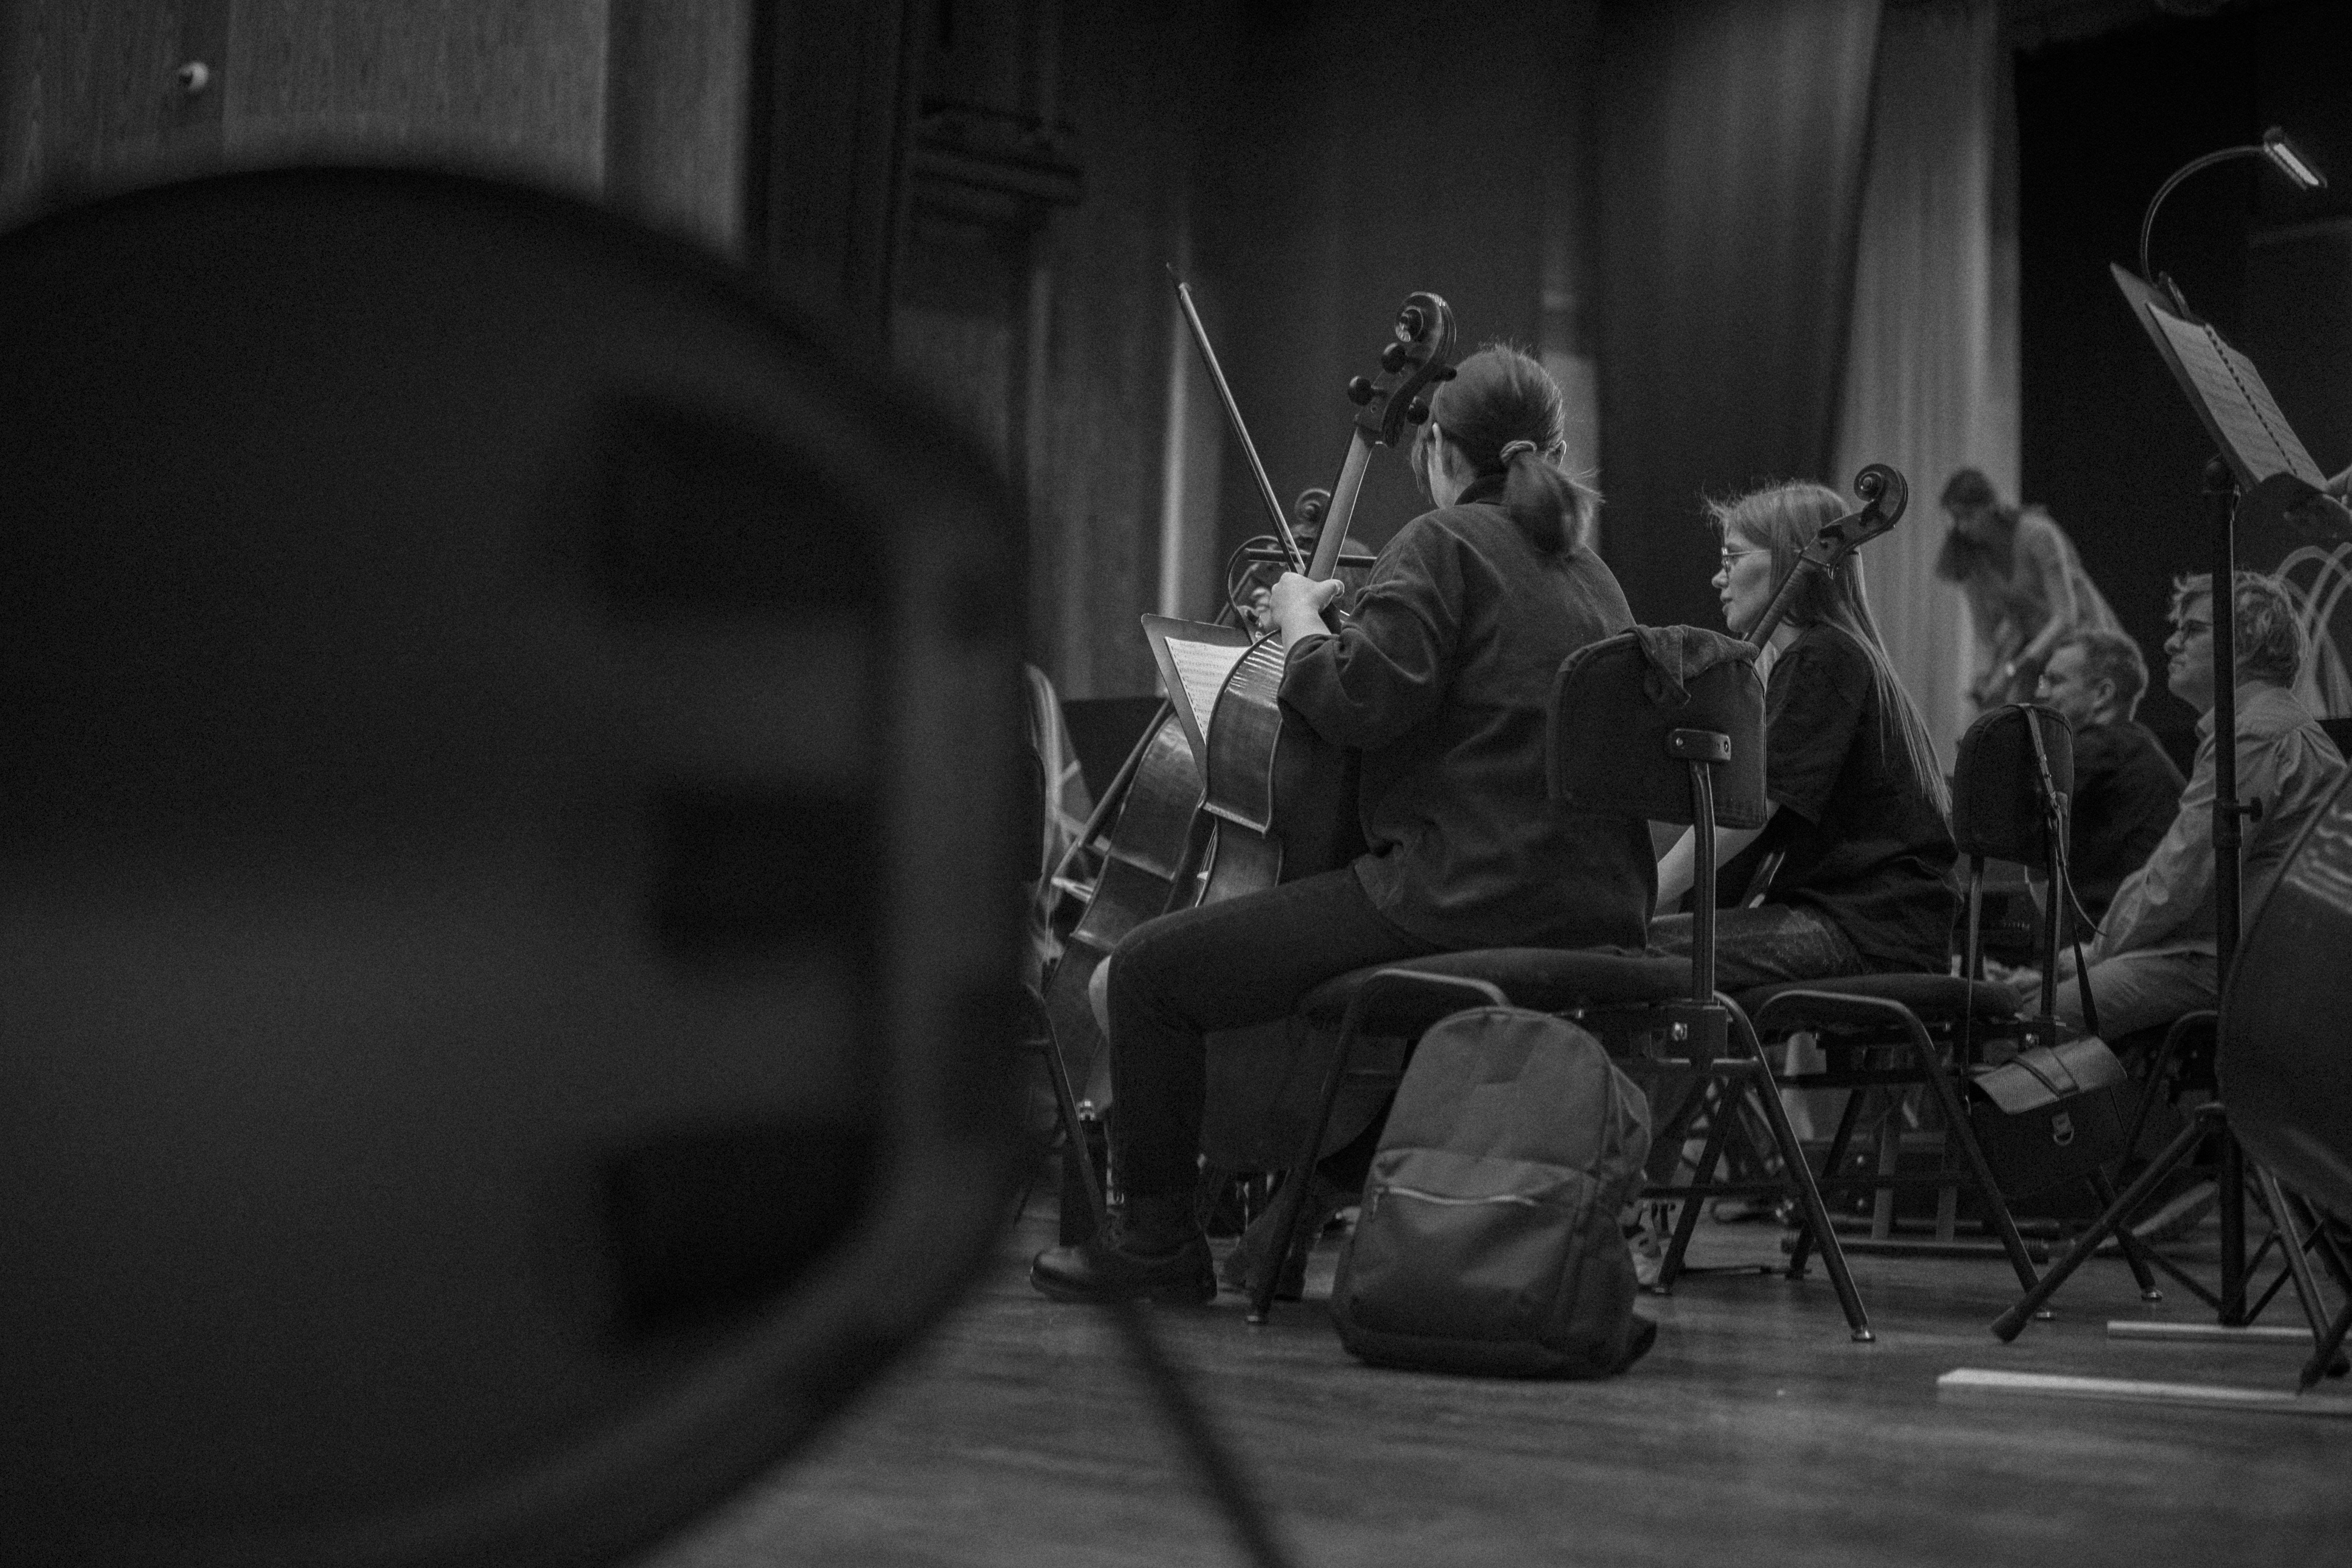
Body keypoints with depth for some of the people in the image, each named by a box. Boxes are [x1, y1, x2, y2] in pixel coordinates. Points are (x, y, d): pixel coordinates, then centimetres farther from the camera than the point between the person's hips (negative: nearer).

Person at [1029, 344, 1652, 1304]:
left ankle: (1159, 1242, 5)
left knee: (1149, 970, -3)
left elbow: (1363, 699, -20)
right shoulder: (1587, 570, 21)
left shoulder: (1443, 542, -5)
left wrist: (1300, 618, -2)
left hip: (1466, 894, -9)